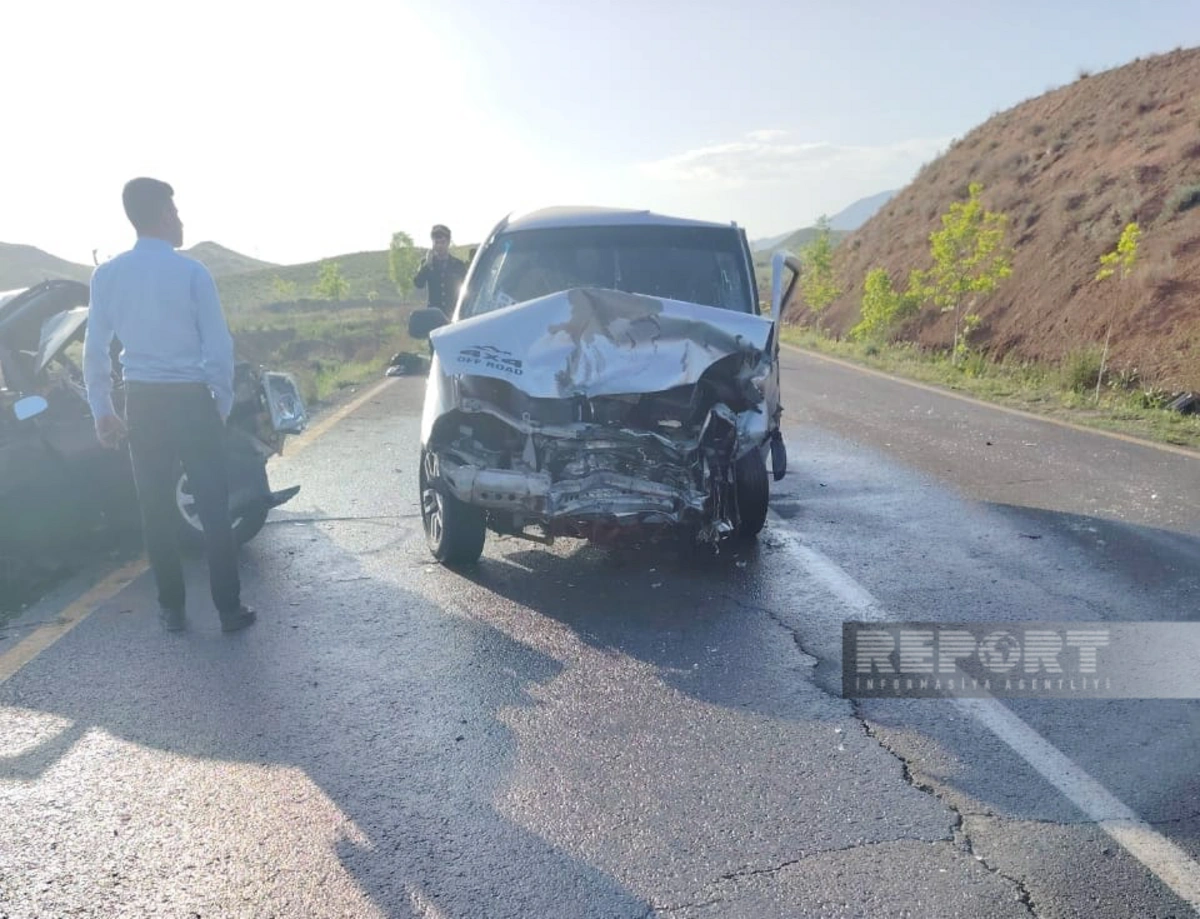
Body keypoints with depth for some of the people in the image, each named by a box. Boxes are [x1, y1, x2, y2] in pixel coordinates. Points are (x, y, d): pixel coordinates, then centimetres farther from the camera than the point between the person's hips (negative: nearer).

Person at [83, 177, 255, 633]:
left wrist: (101, 410, 12)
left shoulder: (107, 274, 1)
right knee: (213, 506, 3)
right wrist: (222, 403, 2)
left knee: (156, 508, 11)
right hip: (191, 400, -3)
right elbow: (219, 346, -9)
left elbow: (95, 349, 4)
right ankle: (229, 608, 7)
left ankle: (172, 608, 18)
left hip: (143, 403, 3)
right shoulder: (192, 272, -9)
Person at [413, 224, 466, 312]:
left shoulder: (458, 264, 8)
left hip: (454, 313, 0)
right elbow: (419, 284, -5)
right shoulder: (426, 263, 9)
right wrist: (427, 264, -13)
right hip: (434, 313, 0)